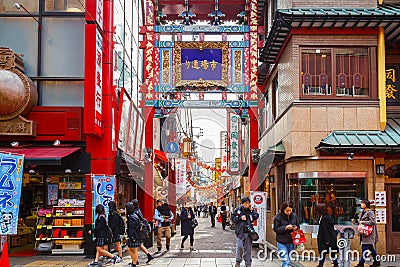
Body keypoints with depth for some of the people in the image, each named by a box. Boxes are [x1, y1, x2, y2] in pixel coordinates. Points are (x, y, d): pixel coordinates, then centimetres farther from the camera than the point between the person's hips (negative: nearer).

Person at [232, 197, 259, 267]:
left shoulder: (251, 209, 7)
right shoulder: (238, 210, 1)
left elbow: (256, 217, -4)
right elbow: (233, 219, 1)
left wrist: (251, 210, -10)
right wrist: (240, 218, -12)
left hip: (249, 231, 2)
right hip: (240, 231, -2)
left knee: (248, 248, 8)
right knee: (239, 247, -9)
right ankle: (238, 261, 12)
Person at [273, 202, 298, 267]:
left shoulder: (294, 216, 4)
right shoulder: (278, 217, -10)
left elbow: (297, 226, 15)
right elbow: (276, 229, -10)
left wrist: (296, 228, -9)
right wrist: (285, 228, -23)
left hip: (291, 242, 5)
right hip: (282, 243, -5)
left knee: (288, 260, 16)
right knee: (285, 261, -11)